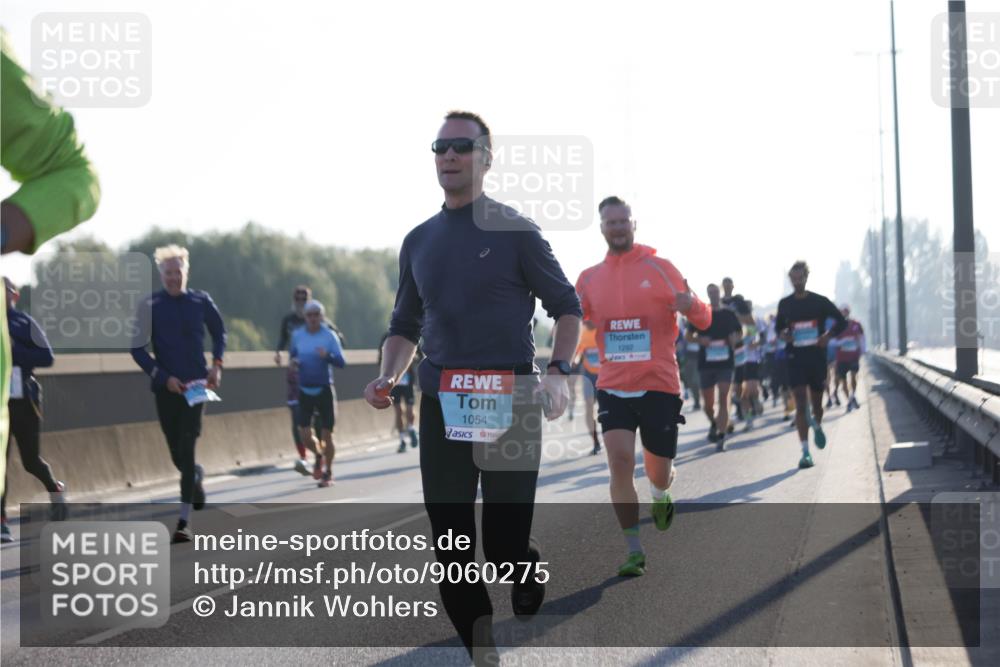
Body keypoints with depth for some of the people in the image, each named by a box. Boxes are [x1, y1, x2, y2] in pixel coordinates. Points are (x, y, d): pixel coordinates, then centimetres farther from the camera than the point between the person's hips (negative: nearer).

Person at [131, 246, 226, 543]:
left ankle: (184, 521, -12)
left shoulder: (201, 301, 3)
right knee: (177, 453, 8)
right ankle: (196, 476, 45)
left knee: (187, 449, -11)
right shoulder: (150, 306, -2)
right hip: (166, 386, 1)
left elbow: (219, 332, 19)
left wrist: (217, 365, 5)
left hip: (195, 385, -1)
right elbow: (138, 349, -2)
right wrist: (163, 377, -12)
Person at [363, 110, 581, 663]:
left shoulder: (515, 231, 0)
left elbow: (566, 306, 3)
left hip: (512, 403, -4)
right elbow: (406, 324, 20)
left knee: (505, 541, -6)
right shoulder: (419, 241, 13)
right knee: (449, 540, 0)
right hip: (442, 403, 4)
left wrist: (558, 372, -12)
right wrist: (388, 376, 1)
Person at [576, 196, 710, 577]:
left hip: (659, 385, -1)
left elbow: (704, 320, -1)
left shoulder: (659, 269, -1)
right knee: (620, 459, -16)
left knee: (658, 470, 7)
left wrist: (690, 306, -24)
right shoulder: (589, 278, 7)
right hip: (613, 386, 1)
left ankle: (660, 496, 46)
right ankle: (634, 552, -8)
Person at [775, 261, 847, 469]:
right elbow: (778, 326, 19)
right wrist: (783, 335, -4)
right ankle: (805, 453, -14)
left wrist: (828, 336, -10)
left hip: (817, 357, 0)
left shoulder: (819, 301, 0)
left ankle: (818, 426, 48)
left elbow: (841, 322, 7)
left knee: (816, 403, 12)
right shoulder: (785, 304, 5)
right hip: (796, 359, 0)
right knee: (801, 404, -11)